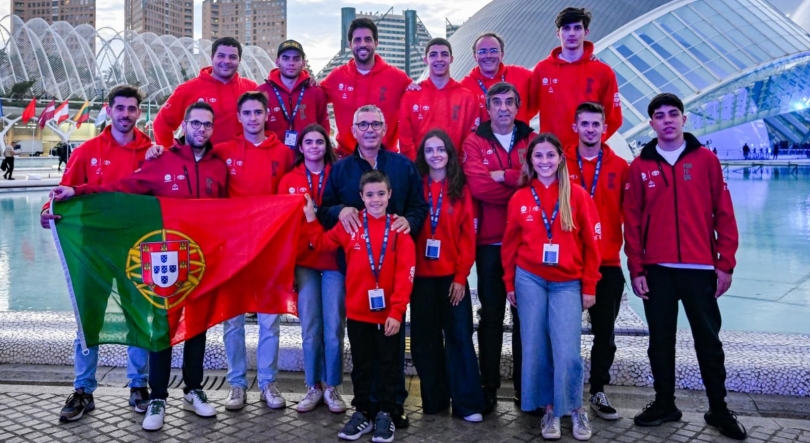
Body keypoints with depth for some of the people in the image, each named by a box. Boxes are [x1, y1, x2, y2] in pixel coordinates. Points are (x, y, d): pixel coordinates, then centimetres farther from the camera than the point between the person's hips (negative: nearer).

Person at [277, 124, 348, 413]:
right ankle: (313, 387, 16)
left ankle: (332, 387, 13)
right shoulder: (289, 180, 8)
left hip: (334, 259, -1)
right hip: (304, 261, 1)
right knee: (310, 327, 2)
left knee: (334, 326, -1)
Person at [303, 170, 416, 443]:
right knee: (361, 366, 14)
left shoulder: (399, 229, -6)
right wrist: (310, 217, 1)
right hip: (357, 313, 2)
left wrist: (397, 312, -16)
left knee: (388, 366, 10)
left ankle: (385, 415, 23)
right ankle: (362, 413, 28)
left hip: (388, 313, -2)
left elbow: (404, 274, -10)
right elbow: (322, 244, 12)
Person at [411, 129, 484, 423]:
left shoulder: (460, 188, 3)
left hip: (452, 275, -1)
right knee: (425, 338, 6)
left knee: (459, 336, 0)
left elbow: (468, 234, 0)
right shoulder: (416, 186, 4)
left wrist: (461, 275, -7)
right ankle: (434, 399, 19)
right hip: (422, 274, 1)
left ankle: (467, 403, 7)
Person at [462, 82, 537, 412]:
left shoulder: (532, 140, 9)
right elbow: (478, 186, -13)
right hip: (490, 241, -1)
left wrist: (502, 176, -11)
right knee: (491, 315, 6)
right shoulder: (474, 142, 3)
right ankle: (489, 386, 13)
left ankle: (524, 385, 17)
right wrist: (522, 183, -10)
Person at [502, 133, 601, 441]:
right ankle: (549, 409, 22)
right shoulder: (519, 199, 4)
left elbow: (590, 244, 0)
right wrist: (509, 283, 8)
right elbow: (510, 244, 9)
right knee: (535, 348, 5)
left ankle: (575, 409, 15)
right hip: (529, 280, 2)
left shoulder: (578, 196, -1)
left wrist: (589, 286, -2)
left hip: (567, 283, -2)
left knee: (567, 351, -7)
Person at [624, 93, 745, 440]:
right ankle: (664, 404, 22)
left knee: (709, 341, 7)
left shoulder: (705, 159, 2)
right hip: (657, 270, 1)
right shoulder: (641, 166, 4)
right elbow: (632, 220, 2)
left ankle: (718, 409, 19)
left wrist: (725, 263, -2)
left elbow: (724, 213, 2)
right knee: (660, 341, 9)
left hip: (701, 269, -1)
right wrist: (636, 269, -2)